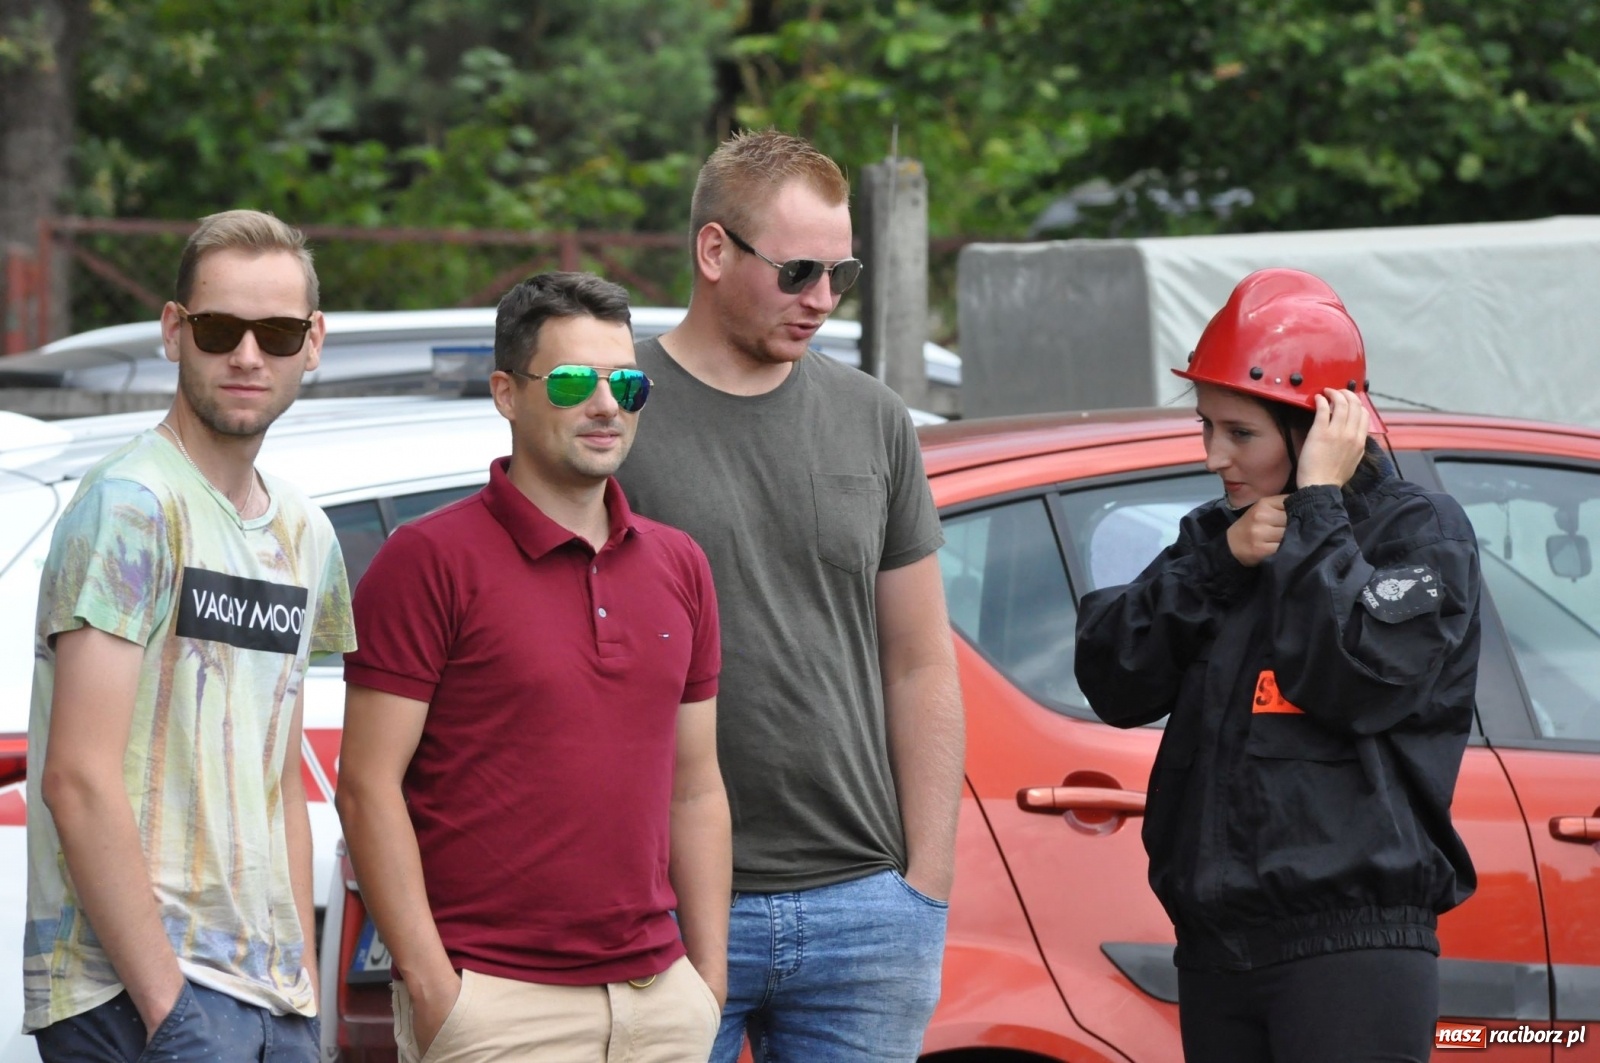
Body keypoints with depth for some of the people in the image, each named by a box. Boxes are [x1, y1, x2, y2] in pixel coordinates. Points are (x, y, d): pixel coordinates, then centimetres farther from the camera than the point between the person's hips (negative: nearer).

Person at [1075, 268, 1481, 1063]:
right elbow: (1113, 683, 2)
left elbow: (1359, 681, -20)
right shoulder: (1215, 534, 14)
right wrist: (1218, 560, -9)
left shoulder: (1421, 533, -2)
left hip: (1354, 945, -6)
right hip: (1215, 946, 6)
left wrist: (1318, 508, -11)